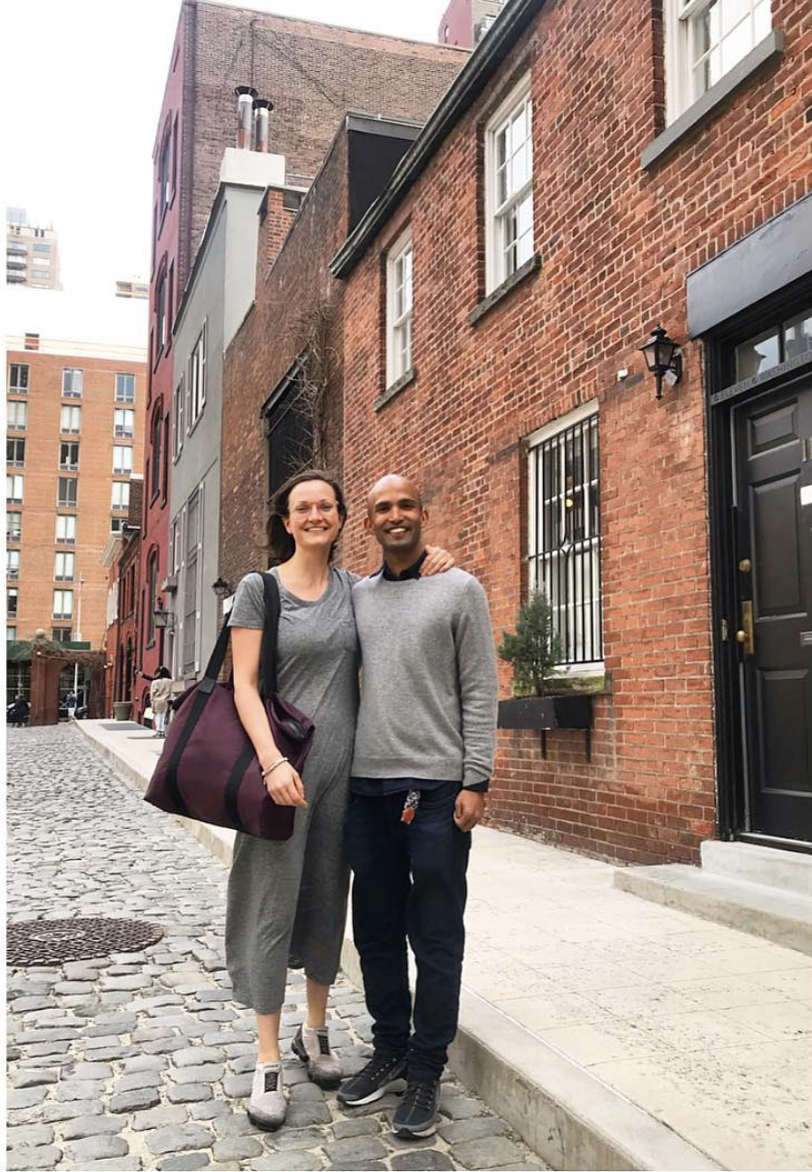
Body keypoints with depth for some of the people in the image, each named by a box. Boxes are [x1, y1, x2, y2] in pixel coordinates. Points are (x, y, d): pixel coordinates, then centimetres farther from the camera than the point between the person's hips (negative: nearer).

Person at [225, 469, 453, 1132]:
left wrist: (428, 564, 1)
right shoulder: (259, 588, -1)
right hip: (282, 766, -3)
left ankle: (315, 1032, 31)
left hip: (342, 767, 4)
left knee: (328, 902, 12)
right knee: (273, 905, 0)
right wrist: (272, 761, -20)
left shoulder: (355, 589, 8)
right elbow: (244, 686, -7)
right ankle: (268, 1063, 12)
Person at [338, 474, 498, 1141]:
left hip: (437, 787, -4)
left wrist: (476, 780, -10)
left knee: (435, 938, 3)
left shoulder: (459, 590, 1)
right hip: (367, 786, 4)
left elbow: (480, 691, -3)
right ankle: (389, 1052, 29)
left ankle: (426, 1072, 17)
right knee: (376, 930, 12)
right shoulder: (354, 596, 12)